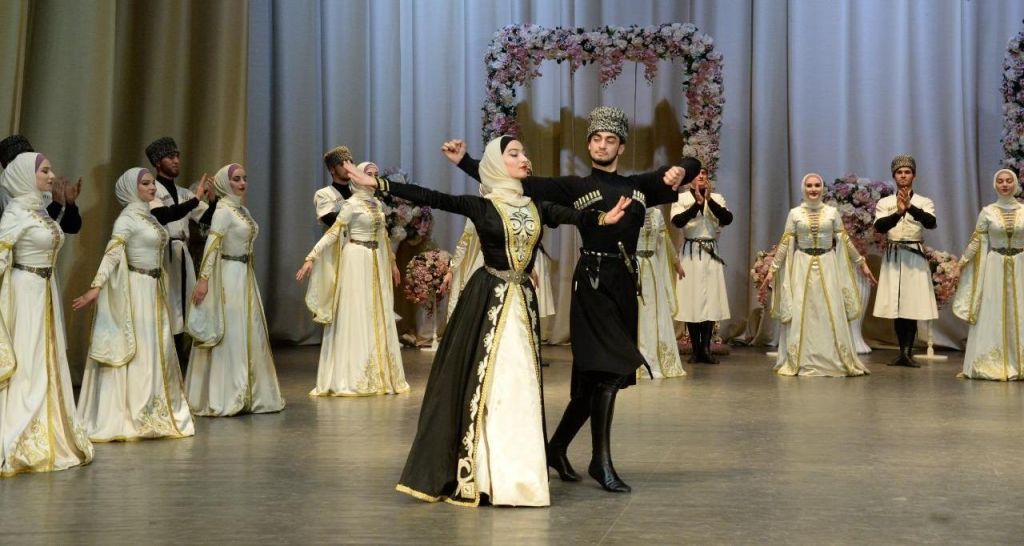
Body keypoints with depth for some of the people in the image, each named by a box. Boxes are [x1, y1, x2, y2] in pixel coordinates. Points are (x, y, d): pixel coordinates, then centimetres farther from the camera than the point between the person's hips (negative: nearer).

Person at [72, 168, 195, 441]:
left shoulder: (149, 216, 13)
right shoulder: (127, 218, -12)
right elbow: (112, 254, -24)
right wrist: (96, 287, -35)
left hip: (154, 291, 9)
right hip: (136, 291, -9)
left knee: (158, 351, 12)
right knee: (136, 351, -4)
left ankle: (155, 413, 21)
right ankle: (134, 416, 2)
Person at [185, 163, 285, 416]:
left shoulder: (243, 210, 13)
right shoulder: (223, 211, -12)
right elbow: (212, 245, -19)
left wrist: (247, 275, 18)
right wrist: (203, 279, -26)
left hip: (245, 276, 9)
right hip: (229, 276, -9)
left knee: (250, 334, 12)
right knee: (229, 335, -4)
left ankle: (246, 394, 22)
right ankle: (225, 398, 3)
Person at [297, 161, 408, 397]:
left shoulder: (377, 204, 13)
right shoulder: (351, 204, -8)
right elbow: (332, 233, -12)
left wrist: (392, 263, 29)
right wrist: (311, 258, -19)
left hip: (376, 262, 7)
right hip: (356, 261, -7)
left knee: (379, 319, 8)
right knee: (356, 317, -5)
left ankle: (379, 376, 15)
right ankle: (353, 378, 0)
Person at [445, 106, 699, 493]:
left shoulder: (640, 186, 15)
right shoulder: (574, 187, 3)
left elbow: (692, 166, 21)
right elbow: (519, 184, -5)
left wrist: (680, 170, -4)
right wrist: (465, 162, -12)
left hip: (624, 285, 5)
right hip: (592, 282, -5)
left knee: (595, 377, 11)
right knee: (607, 371, -11)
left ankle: (557, 447, 26)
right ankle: (601, 462, -1)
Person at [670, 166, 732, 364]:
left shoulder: (717, 198, 8)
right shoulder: (681, 198, 2)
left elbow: (727, 219, -8)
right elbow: (677, 221, -15)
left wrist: (709, 200, -14)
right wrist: (697, 203, -17)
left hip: (711, 253, 2)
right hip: (690, 253, -2)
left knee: (711, 300, -2)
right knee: (691, 301, -2)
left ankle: (705, 348, 2)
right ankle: (696, 349, 5)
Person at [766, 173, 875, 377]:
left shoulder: (832, 212, 4)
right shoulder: (795, 213, 3)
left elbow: (845, 241, 8)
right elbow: (785, 243, 4)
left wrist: (862, 263, 8)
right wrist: (773, 268, 0)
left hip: (827, 266, 0)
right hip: (802, 266, 0)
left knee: (832, 314, 0)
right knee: (800, 315, 1)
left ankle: (835, 361, 6)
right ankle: (799, 362, 7)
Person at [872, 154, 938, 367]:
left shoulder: (924, 202, 5)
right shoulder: (884, 203, 7)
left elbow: (931, 223, -15)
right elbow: (879, 226, -10)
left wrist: (910, 208, -31)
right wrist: (898, 213, -28)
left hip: (915, 258, -1)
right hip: (893, 258, 1)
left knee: (913, 306, -7)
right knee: (896, 306, 1)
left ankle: (906, 352, -8)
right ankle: (905, 352, 7)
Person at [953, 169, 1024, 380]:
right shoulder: (987, 212, 2)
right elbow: (976, 241, 5)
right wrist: (961, 263, 0)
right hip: (994, 267, -1)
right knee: (992, 316, -1)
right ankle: (992, 365, 3)